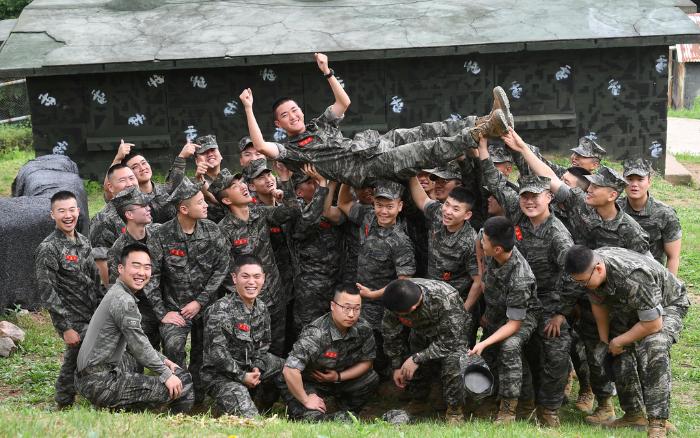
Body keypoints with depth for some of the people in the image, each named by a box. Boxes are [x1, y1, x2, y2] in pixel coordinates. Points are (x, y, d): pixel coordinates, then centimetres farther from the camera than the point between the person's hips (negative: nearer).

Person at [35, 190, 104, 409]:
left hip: (94, 317, 6)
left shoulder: (84, 242, 9)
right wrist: (66, 327, -17)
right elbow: (47, 292, -15)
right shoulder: (48, 248, -12)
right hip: (73, 321, -6)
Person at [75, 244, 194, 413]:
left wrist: (163, 361, 17)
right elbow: (139, 346, -16)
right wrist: (166, 374, -10)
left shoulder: (116, 293, 16)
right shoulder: (123, 300, -15)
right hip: (101, 384, -10)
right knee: (183, 386, -13)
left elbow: (135, 342, 23)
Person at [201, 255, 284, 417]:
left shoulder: (262, 308, 5)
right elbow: (217, 352, -21)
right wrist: (242, 376, -19)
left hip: (249, 367, 7)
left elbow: (263, 343, 12)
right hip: (220, 374, -7)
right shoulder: (220, 310, -18)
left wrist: (257, 368, -6)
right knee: (249, 416, -25)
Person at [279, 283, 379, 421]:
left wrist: (339, 377, -15)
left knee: (372, 379, -14)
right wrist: (306, 401, -27)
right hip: (306, 383, -6)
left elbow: (366, 361, 0)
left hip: (339, 378, 6)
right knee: (312, 418, -28)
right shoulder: (315, 334, -33)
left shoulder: (363, 329, -13)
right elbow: (290, 370, -38)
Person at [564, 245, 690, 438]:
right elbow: (599, 304, 1)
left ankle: (657, 423, -28)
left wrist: (618, 342, -20)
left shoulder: (633, 277, -43)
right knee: (619, 358, -1)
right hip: (628, 307, 8)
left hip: (667, 304, -8)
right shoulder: (589, 266, -20)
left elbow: (653, 324, -33)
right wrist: (605, 341, 6)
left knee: (654, 350, -30)